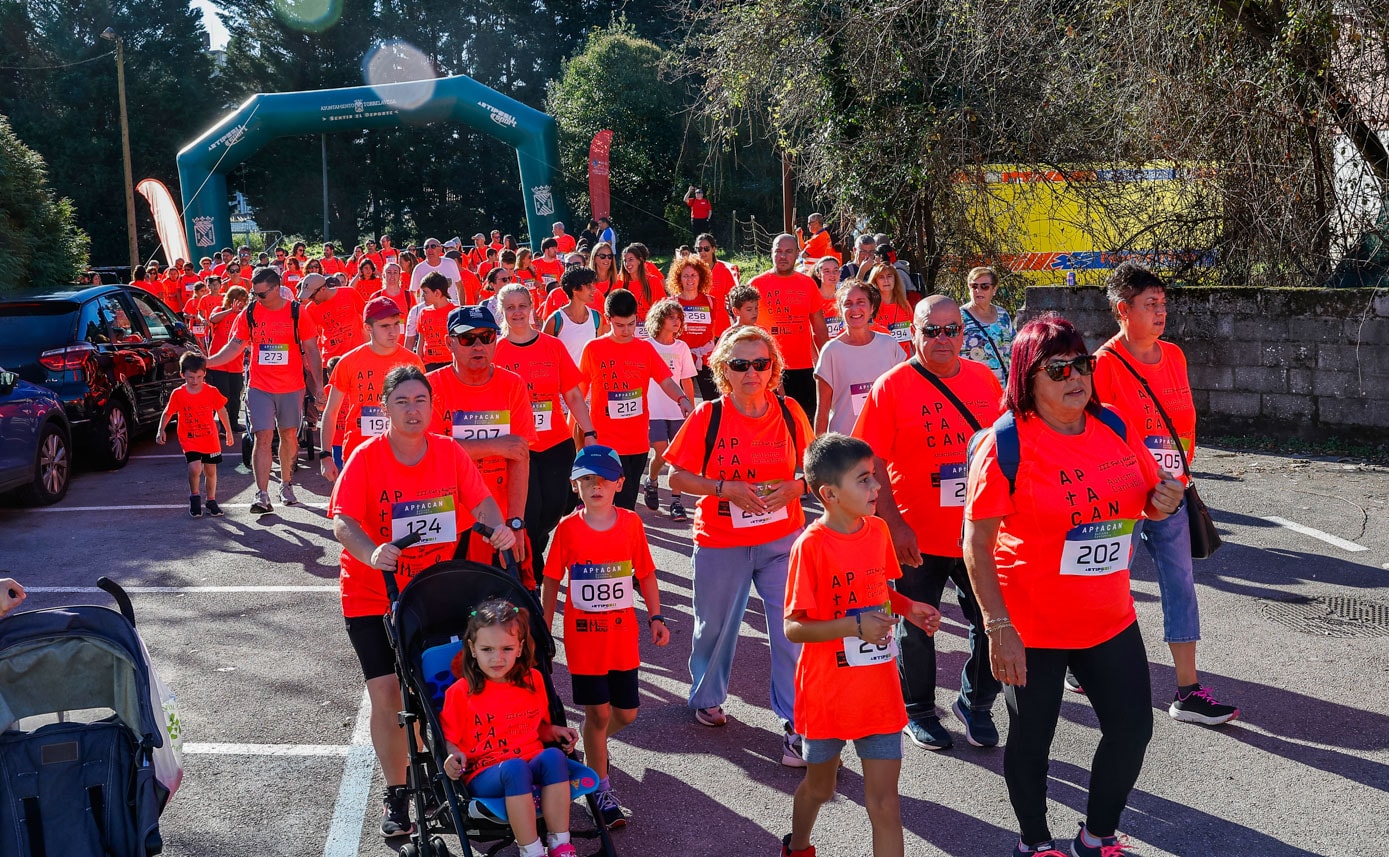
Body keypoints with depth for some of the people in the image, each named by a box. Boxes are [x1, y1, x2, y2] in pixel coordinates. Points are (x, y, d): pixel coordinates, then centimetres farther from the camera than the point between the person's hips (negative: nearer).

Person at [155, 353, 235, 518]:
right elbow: (167, 413, 4)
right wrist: (161, 430, -8)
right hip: (189, 440, -2)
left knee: (210, 471, 10)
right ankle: (194, 496, 6)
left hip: (210, 439, 2)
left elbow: (222, 411, 7)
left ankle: (211, 500, 30)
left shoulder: (212, 392, -5)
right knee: (195, 468, -20)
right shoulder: (178, 394, -7)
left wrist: (228, 432, 12)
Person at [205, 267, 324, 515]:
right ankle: (262, 495, -8)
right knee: (263, 438, -6)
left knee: (289, 436, 11)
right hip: (260, 388, 0)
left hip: (292, 387, 0)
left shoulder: (296, 313, -5)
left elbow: (311, 351, -1)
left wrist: (318, 385, -6)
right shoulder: (249, 313, 0)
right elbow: (234, 347, 5)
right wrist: (207, 362, -8)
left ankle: (286, 485, 29)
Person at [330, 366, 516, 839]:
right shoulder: (366, 457, -13)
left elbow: (480, 501, -3)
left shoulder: (450, 452, -4)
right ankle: (396, 796, 8)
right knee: (387, 691, -6)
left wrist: (498, 526, -25)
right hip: (373, 596, -2)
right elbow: (343, 522, -20)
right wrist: (371, 554, -39)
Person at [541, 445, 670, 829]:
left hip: (623, 633, 3)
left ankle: (594, 746, 41)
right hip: (583, 635, -2)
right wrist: (545, 629, 2)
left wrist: (656, 617, 3)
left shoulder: (631, 522, -3)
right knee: (598, 711, 2)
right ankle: (602, 790, 18)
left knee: (625, 712, 9)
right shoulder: (568, 528, -7)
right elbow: (552, 582, 0)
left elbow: (646, 574, 6)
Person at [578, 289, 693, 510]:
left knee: (627, 504, 12)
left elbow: (666, 380, -3)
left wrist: (682, 399, -23)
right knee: (624, 503, -9)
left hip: (638, 441, 4)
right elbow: (579, 392, 4)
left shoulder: (645, 349, 5)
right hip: (606, 441, -3)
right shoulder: (594, 349, -3)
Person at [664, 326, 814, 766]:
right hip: (721, 544, -1)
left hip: (782, 539, 1)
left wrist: (795, 486, -13)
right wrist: (725, 488, -19)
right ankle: (707, 697, 44)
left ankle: (796, 726, 4)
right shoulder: (707, 417, -9)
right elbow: (678, 477, -5)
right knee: (715, 627, 16)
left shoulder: (789, 412, -3)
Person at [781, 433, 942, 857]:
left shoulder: (878, 530, 0)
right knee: (820, 785, 20)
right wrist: (854, 626, -28)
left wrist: (908, 608, -2)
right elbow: (792, 627, -18)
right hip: (828, 693, -4)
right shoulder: (811, 545, -19)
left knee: (884, 803, 4)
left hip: (879, 691, 4)